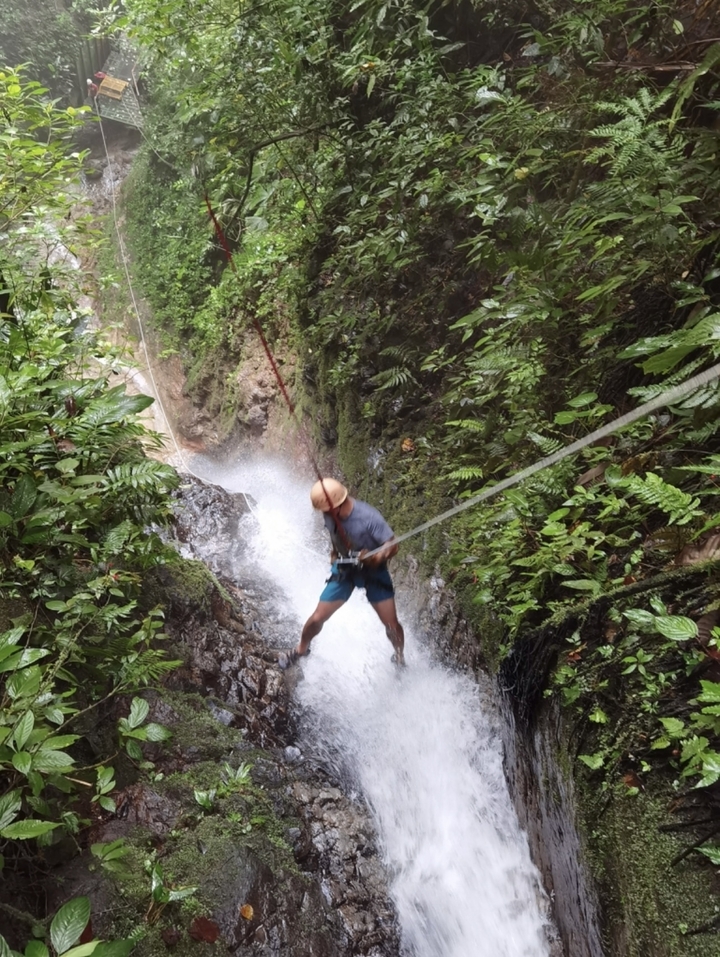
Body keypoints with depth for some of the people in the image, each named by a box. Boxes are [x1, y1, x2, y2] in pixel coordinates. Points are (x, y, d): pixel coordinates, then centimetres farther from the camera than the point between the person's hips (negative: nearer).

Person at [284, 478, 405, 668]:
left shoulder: (368, 516, -32)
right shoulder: (330, 515, -15)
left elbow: (393, 545, -26)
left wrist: (375, 557, -41)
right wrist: (335, 552, 7)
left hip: (373, 571, -3)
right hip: (344, 569, 3)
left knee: (391, 625, -1)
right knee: (317, 618, 2)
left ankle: (399, 656, 31)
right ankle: (301, 649, 33)